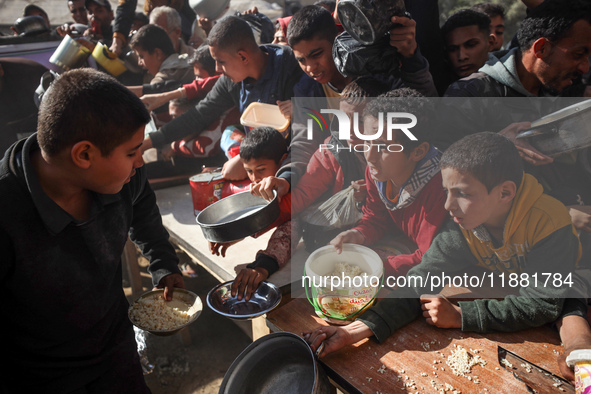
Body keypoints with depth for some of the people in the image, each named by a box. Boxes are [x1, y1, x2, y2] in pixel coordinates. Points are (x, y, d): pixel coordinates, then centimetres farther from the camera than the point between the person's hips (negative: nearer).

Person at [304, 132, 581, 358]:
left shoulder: (549, 223, -29)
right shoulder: (461, 228, -18)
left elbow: (543, 304, -29)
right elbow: (421, 283, -22)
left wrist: (459, 316, -31)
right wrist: (357, 330, -35)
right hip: (504, 303, 2)